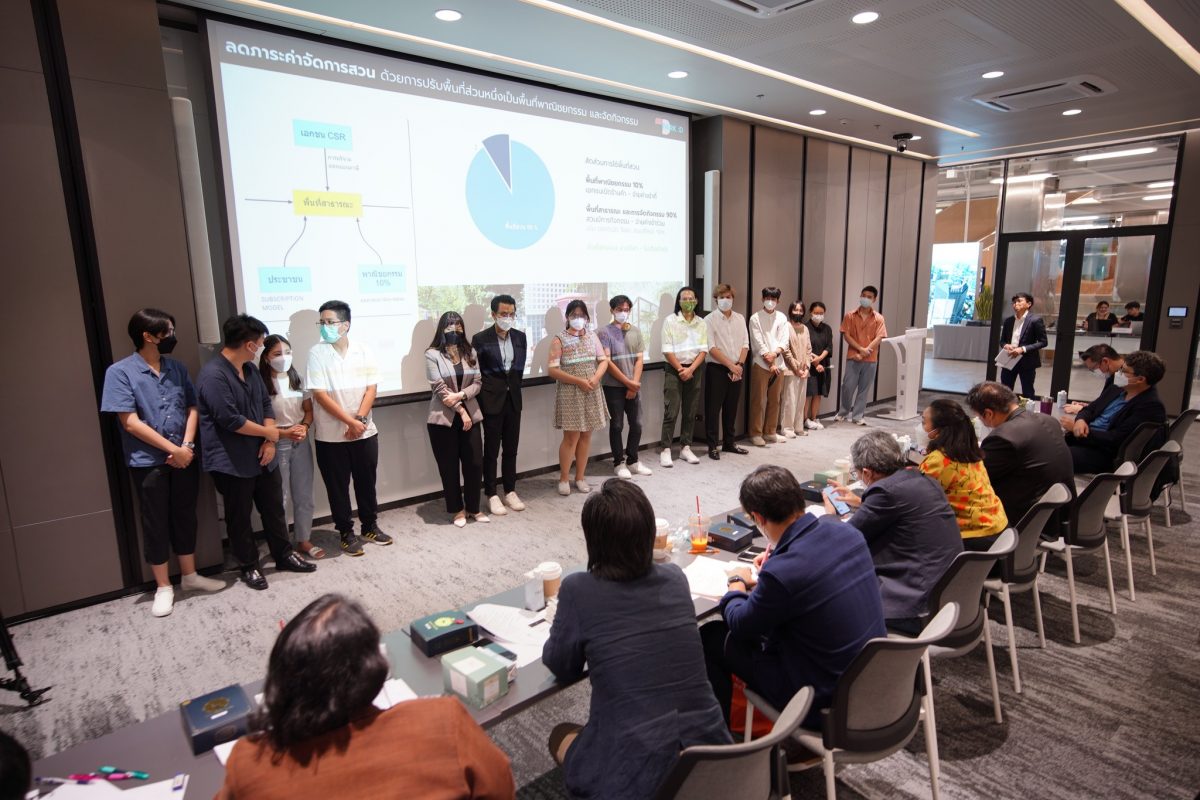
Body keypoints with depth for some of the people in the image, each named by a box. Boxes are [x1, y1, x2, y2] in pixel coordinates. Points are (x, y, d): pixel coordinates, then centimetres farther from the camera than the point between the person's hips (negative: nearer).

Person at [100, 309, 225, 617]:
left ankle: (190, 576, 28)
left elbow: (192, 408, 7)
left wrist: (187, 446, -8)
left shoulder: (177, 368, 6)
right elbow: (131, 422, -14)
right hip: (148, 462, -4)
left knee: (185, 517, 13)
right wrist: (173, 449, -13)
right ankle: (163, 588, 20)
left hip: (185, 458, 4)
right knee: (156, 524, 6)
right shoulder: (120, 372, -9)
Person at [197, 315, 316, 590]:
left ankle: (284, 556, 30)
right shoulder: (213, 376, -21)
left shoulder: (251, 369, 7)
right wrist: (268, 432, -11)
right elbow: (230, 420, -25)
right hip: (232, 463, -8)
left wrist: (269, 441, -4)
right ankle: (249, 567, 24)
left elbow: (266, 404, 10)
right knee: (240, 517, 9)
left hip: (261, 456, 8)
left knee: (274, 508, 16)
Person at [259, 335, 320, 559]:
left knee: (304, 495, 12)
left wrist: (304, 427, -10)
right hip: (276, 444, -5)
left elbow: (308, 409, 9)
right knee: (280, 497, 4)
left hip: (301, 443, 5)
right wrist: (284, 432, -22)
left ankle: (303, 540, 26)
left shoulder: (298, 379, 3)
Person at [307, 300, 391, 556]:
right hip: (331, 435, -2)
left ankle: (370, 526, 31)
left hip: (365, 431, 3)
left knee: (366, 481, 14)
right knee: (338, 486, 8)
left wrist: (360, 420, -14)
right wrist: (350, 421, -17)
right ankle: (346, 533, 22)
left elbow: (371, 387, -2)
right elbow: (320, 394, -13)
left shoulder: (362, 350, 0)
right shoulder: (317, 353, -8)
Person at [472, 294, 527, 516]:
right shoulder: (480, 339, -9)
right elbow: (475, 372, -5)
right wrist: (481, 400, -5)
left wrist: (514, 388, 10)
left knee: (511, 449, 11)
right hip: (492, 401, -4)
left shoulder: (520, 337, 5)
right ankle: (492, 495, 15)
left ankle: (510, 492, 23)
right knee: (491, 451, 4)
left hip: (513, 399, 4)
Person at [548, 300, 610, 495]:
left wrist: (595, 378, -12)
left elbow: (604, 360, 7)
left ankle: (580, 477, 19)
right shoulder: (559, 340, -5)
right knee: (571, 437, -3)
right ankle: (564, 479, 12)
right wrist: (579, 381, -18)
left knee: (586, 435, 8)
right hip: (570, 393, -4)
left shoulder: (592, 337, 9)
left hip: (592, 393, 4)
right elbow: (553, 370, -11)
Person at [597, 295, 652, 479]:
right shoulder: (605, 332, -5)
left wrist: (634, 384, -7)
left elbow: (639, 359, 4)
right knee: (616, 425, 3)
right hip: (613, 386, -4)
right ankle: (619, 463, 16)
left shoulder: (636, 330, 8)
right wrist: (628, 382, -12)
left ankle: (633, 460, 23)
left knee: (636, 424, 7)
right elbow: (607, 362, -11)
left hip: (634, 386, 4)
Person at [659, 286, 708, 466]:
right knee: (671, 412, -6)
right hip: (674, 370, -3)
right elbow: (667, 350, -7)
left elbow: (703, 350, 1)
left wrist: (690, 369, -11)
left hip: (695, 370, 3)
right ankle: (665, 450, -1)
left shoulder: (701, 323, 7)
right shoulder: (670, 321, -2)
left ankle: (685, 448, 16)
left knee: (690, 412, 7)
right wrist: (680, 369, -10)